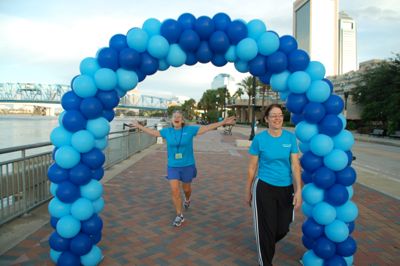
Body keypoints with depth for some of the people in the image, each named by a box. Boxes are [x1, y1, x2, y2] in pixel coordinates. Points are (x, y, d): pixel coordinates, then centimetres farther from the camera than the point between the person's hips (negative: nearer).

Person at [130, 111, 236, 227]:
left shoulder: (190, 129, -8)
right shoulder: (167, 131, -1)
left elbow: (207, 127, -10)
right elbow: (153, 132, 12)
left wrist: (223, 122, -16)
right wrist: (139, 126, 17)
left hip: (187, 166, -1)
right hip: (172, 167, 1)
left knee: (186, 189, 17)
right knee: (174, 191, -5)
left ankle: (187, 200, 54)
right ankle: (179, 216, 11)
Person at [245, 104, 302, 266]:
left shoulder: (290, 137, -3)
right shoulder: (259, 139, -10)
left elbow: (295, 165, -3)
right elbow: (252, 168, -3)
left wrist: (298, 190, -10)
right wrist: (248, 192, 1)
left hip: (286, 189, 3)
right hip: (264, 188, -3)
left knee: (283, 229, 15)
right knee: (267, 228, 6)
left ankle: (266, 245, 49)